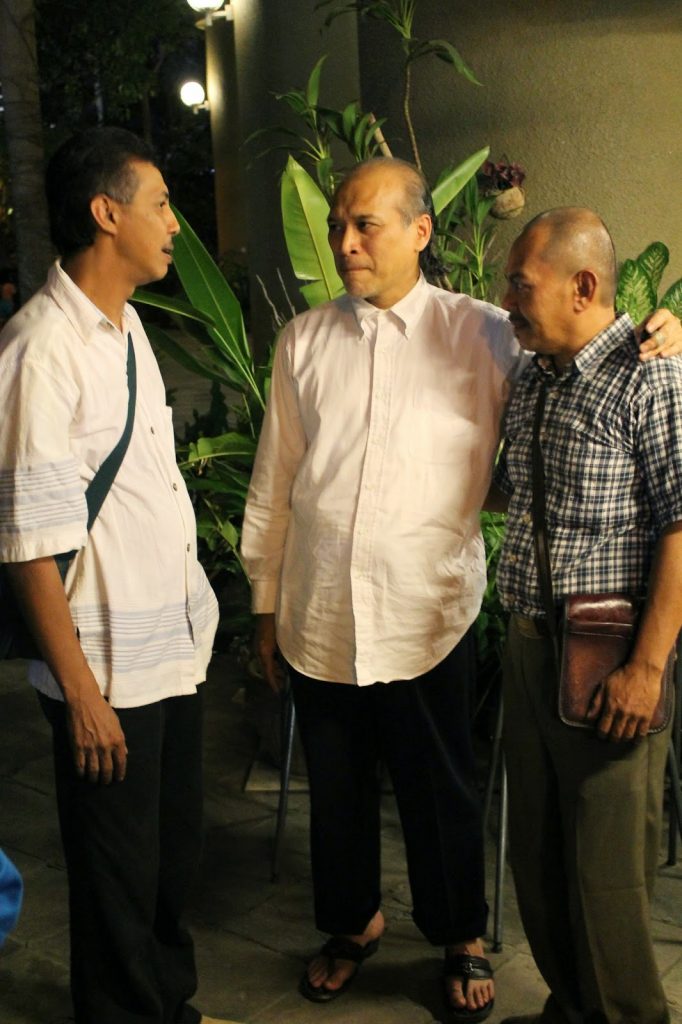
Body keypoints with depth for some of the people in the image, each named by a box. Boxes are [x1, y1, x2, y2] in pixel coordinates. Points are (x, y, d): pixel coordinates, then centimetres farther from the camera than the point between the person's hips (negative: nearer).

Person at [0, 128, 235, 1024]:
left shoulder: (127, 325, 9)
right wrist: (80, 690, -17)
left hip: (177, 645, 8)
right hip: (109, 668, -8)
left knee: (177, 850, 21)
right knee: (119, 879, 9)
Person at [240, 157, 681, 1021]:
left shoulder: (483, 334, -4)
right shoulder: (303, 341, 4)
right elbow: (273, 482, 8)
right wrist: (265, 602, 11)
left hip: (426, 616, -2)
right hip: (318, 616, 3)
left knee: (440, 792, 13)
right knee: (335, 786, 19)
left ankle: (461, 940, 38)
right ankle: (353, 922, 44)